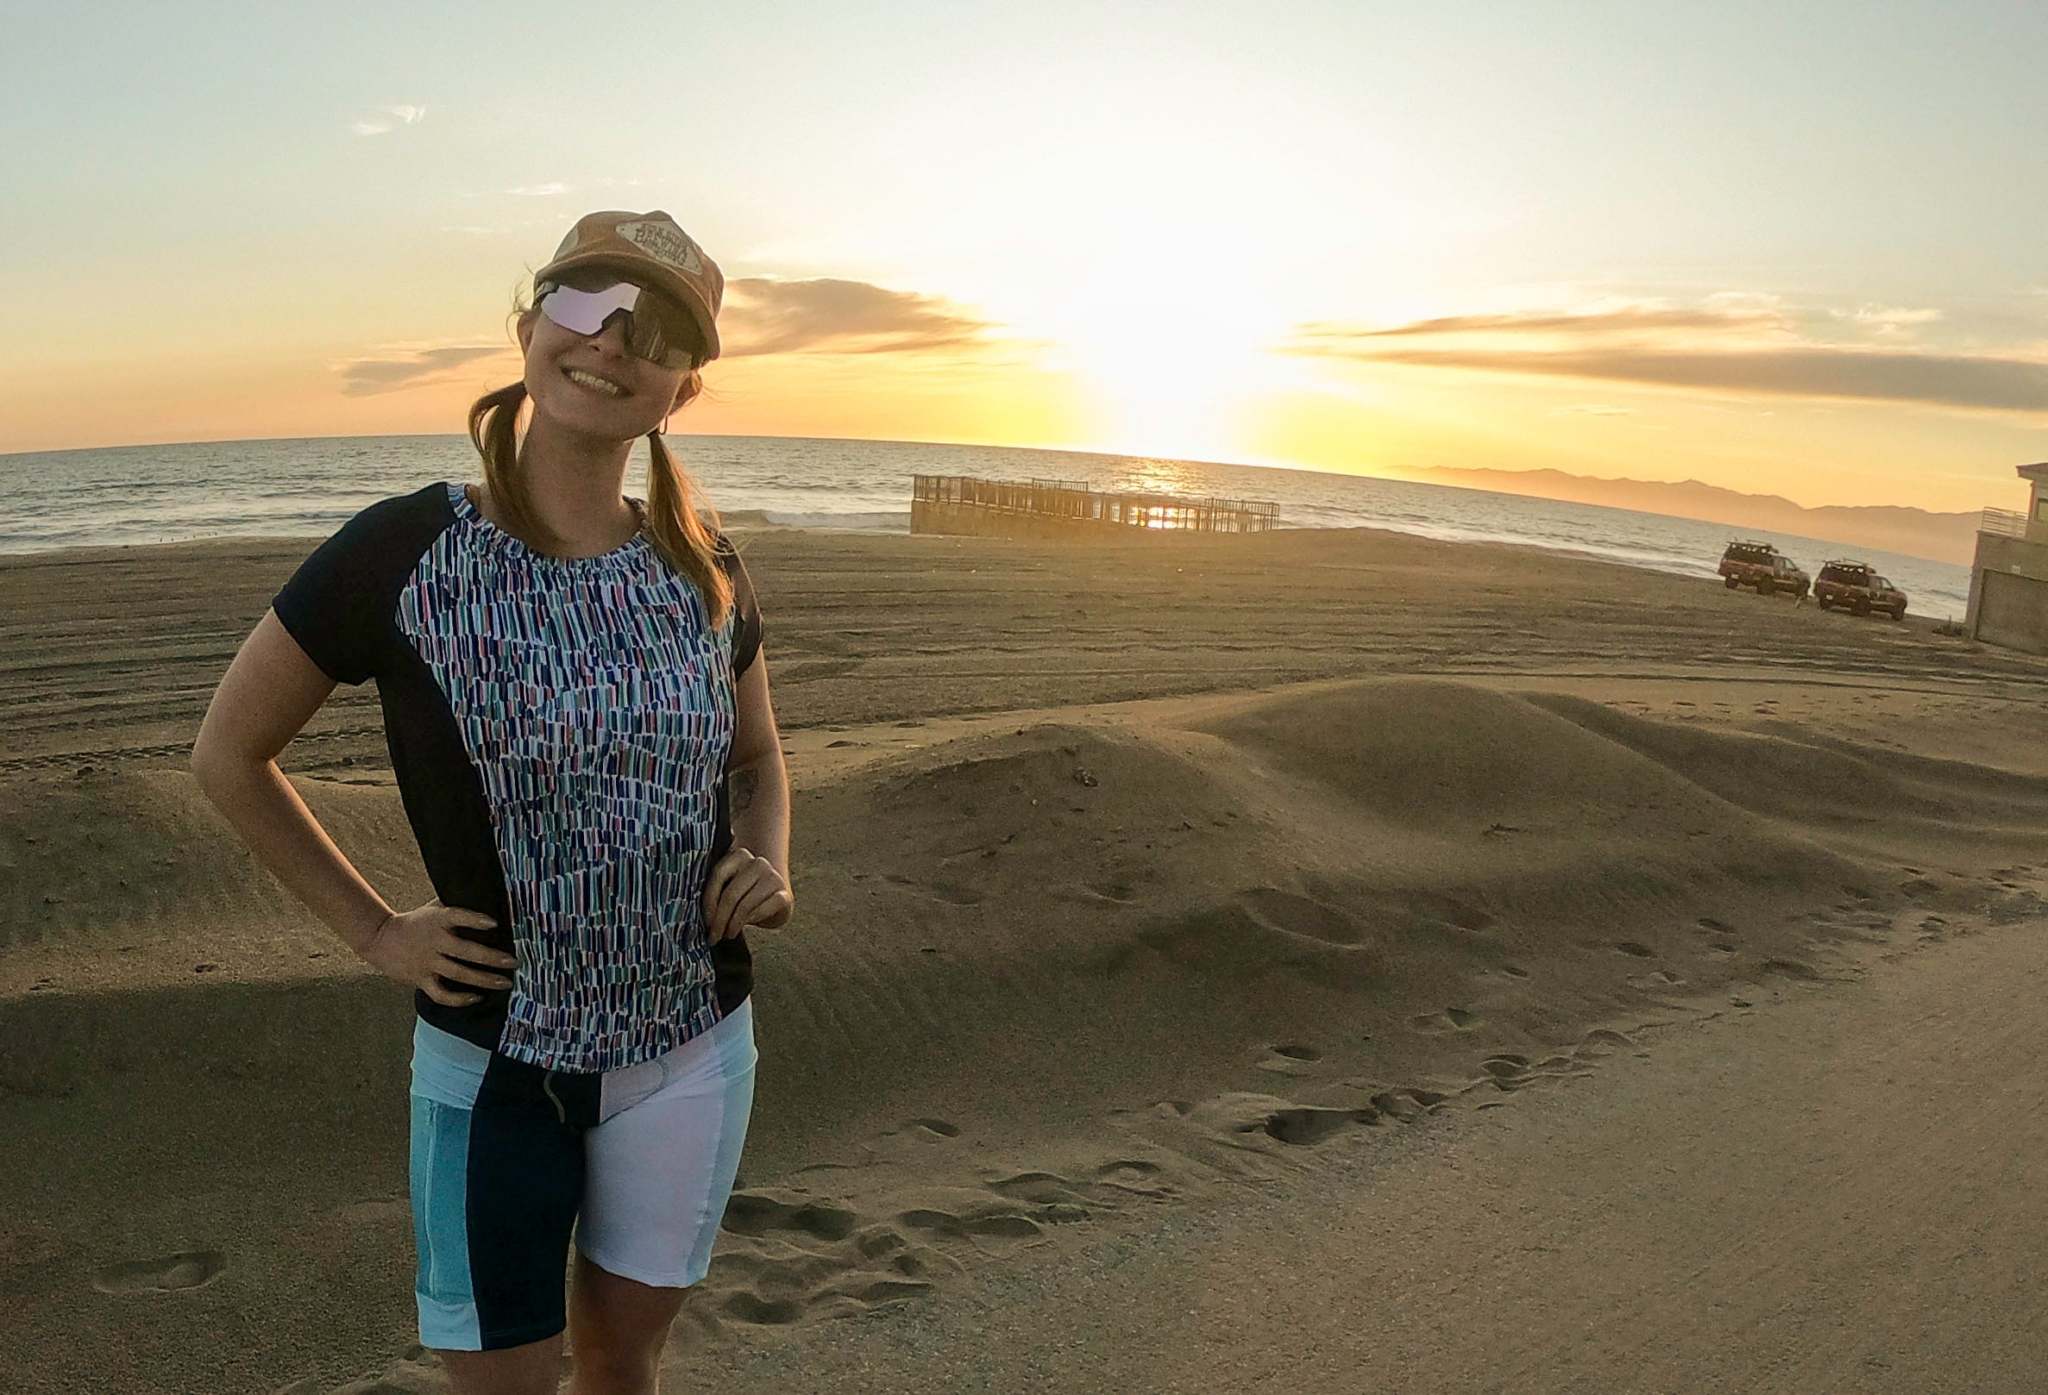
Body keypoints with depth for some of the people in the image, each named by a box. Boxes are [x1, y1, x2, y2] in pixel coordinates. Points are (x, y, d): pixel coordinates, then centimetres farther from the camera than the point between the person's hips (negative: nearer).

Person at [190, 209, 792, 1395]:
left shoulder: (705, 570, -4)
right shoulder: (404, 554, -14)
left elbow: (759, 760, 12)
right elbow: (229, 755, -2)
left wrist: (770, 866, -7)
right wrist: (374, 932, -5)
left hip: (697, 1052, 3)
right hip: (493, 1061, -3)